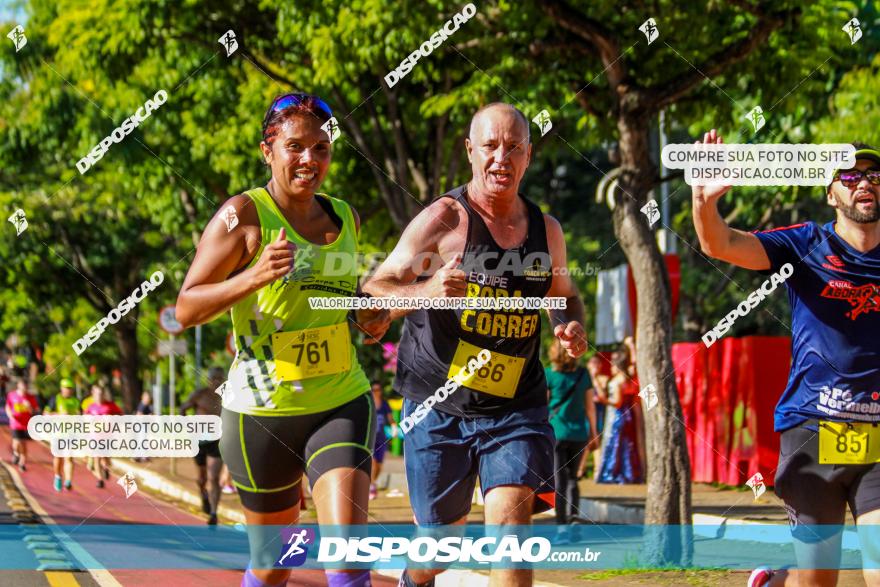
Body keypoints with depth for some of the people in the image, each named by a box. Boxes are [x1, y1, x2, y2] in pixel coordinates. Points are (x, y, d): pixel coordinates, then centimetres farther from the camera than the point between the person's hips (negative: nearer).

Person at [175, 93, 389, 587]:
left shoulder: (347, 219, 9)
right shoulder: (244, 215, -9)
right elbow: (186, 310, -11)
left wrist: (374, 318, 7)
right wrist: (254, 276, -26)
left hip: (342, 404, 3)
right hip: (263, 411, -3)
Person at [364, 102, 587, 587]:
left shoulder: (546, 230, 5)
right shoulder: (444, 219, -10)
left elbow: (565, 295, 24)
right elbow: (373, 294, -13)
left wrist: (572, 327, 0)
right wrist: (425, 291, -34)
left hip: (517, 407, 2)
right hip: (439, 406, -2)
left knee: (510, 516, -19)